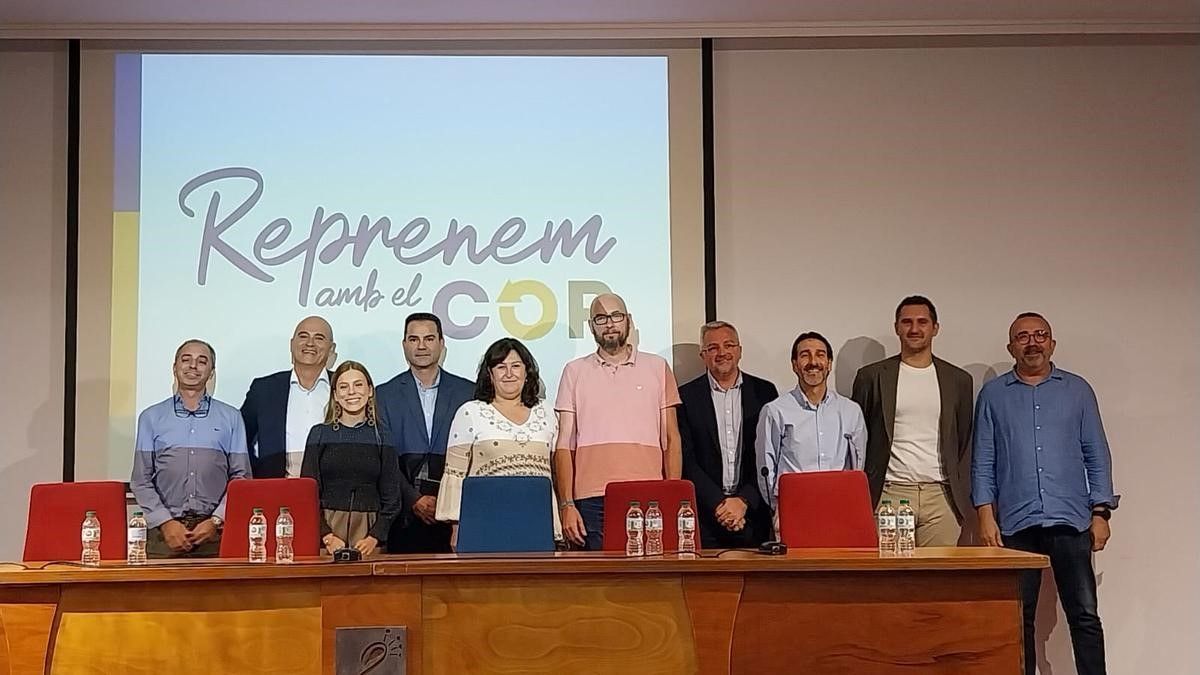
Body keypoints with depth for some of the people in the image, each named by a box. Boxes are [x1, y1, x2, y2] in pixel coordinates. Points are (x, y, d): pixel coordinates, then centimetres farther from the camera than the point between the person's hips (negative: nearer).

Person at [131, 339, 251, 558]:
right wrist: (166, 522, -6)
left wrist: (216, 521, -6)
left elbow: (241, 477, 6)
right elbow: (141, 480, 7)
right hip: (164, 531, 0)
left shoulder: (230, 417, 11)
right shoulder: (151, 417, 12)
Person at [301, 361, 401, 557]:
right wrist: (327, 536, -10)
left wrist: (375, 537, -8)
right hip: (328, 526, 0)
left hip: (369, 529, 1)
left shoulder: (381, 436, 6)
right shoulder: (320, 434, 5)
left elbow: (391, 498, 5)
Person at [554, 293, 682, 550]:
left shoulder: (657, 367, 12)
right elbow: (564, 445, 8)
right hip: (591, 502, 0)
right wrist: (566, 505, -2)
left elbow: (671, 439, 11)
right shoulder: (575, 372, 11)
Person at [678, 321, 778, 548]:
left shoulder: (764, 392, 7)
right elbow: (686, 461, -1)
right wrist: (719, 504, -9)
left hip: (753, 513, 1)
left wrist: (744, 501, -7)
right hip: (705, 517, -1)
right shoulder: (687, 396, 4)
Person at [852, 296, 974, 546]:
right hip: (890, 494, -2)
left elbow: (966, 443, 15)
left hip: (941, 496, 2)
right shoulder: (872, 376, 7)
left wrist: (964, 497, 5)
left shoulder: (958, 380, 13)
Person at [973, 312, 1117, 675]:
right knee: (1019, 618, 4)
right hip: (1016, 523, 0)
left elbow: (1097, 455, 10)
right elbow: (983, 461, 7)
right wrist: (985, 515, -2)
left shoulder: (1077, 390, 10)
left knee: (1084, 615, -2)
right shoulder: (993, 394, 10)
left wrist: (1101, 512, 2)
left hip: (1070, 521, 0)